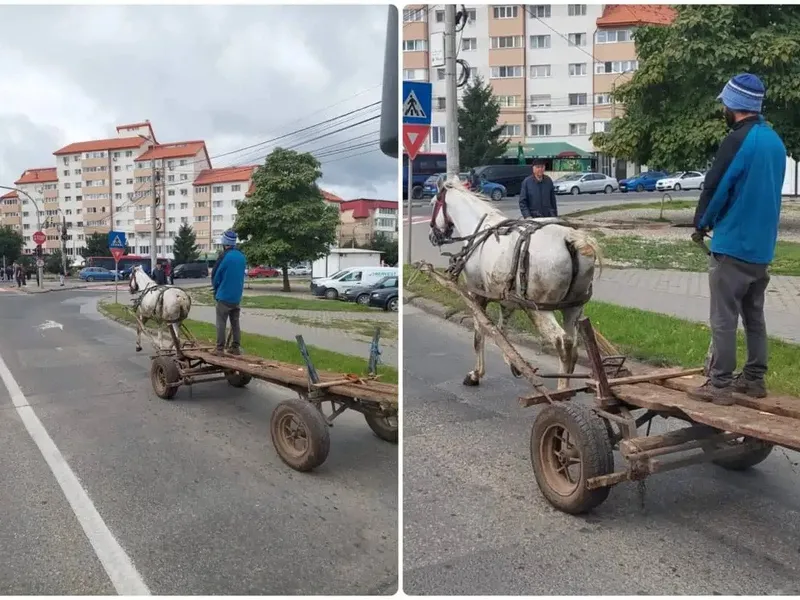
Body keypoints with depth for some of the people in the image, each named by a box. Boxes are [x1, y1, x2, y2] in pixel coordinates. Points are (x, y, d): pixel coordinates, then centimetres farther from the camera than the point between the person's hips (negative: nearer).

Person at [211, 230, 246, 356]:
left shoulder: (225, 256, -16)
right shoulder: (241, 256, 6)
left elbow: (215, 277, -8)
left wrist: (216, 289, 11)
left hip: (224, 296, -6)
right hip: (237, 296, 6)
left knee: (221, 323, -1)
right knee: (235, 322, 12)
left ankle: (220, 349, -1)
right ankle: (236, 347, 13)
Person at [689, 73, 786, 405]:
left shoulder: (737, 141, -16)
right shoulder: (775, 142, 11)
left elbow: (714, 188, -15)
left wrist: (701, 224, 3)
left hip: (732, 245, -8)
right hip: (762, 246, 9)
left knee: (724, 319, -3)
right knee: (754, 316, 16)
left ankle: (719, 385, 2)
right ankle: (754, 379, 23)